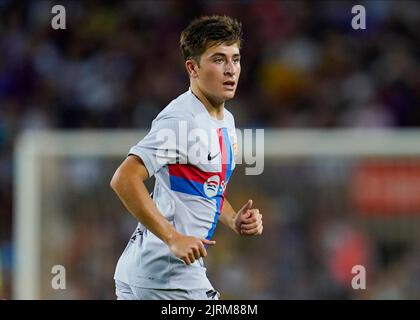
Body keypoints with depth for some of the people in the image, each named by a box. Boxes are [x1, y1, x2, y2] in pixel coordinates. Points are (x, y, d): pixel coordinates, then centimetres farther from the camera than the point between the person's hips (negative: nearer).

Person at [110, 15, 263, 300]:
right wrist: (173, 238, -27)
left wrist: (234, 220, 9)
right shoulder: (182, 120, -16)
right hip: (170, 276, -10)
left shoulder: (226, 121, 15)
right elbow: (124, 179, -25)